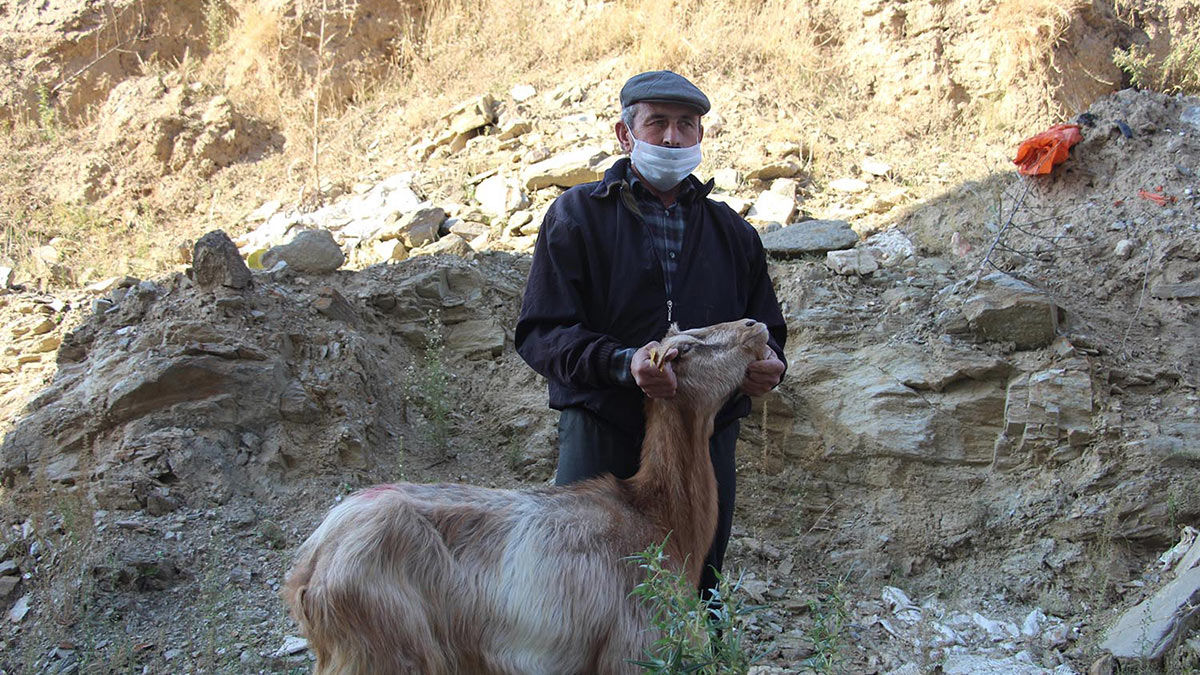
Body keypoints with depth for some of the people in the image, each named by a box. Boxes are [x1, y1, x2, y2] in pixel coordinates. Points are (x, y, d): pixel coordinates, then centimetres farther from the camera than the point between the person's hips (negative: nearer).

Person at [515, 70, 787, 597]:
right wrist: (622, 362, -22)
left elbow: (766, 326, 23)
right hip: (603, 437, -3)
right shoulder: (577, 214, 3)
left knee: (698, 590, 10)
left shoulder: (732, 232, 16)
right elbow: (539, 333, -5)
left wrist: (768, 361, -3)